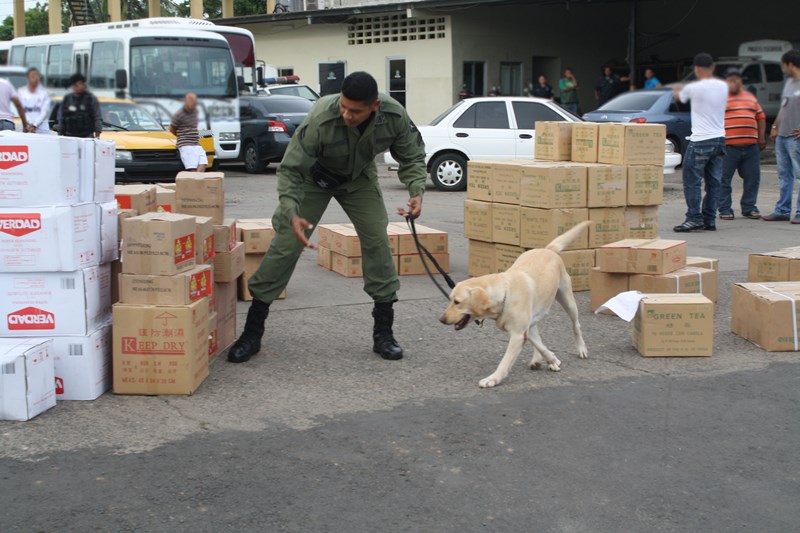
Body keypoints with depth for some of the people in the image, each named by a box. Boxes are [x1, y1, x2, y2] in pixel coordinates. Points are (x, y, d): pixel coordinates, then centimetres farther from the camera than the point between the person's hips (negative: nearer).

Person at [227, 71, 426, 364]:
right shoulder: (321, 118, -39)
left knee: (377, 242, -9)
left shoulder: (394, 115, -29)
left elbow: (412, 156, -12)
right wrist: (292, 213, -44)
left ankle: (383, 333, 3)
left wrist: (416, 192, -30)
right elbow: (291, 169, -30)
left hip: (359, 178, 3)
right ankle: (252, 333, 0)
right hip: (315, 177, -3)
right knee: (286, 244, -9)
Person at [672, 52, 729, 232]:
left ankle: (694, 218, -5)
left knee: (692, 180, -1)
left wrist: (677, 90, 37)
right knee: (713, 181, 9)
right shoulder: (723, 86, 6)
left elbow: (679, 96, 10)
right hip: (719, 139, 6)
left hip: (700, 141, -6)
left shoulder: (694, 88, -11)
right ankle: (709, 220, 12)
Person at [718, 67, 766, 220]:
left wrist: (762, 137, 13)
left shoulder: (750, 97, 19)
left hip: (751, 146, 5)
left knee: (752, 178, 6)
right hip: (728, 147, -4)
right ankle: (725, 209, 5)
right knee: (724, 179, -3)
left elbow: (761, 117, 22)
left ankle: (749, 208, 17)